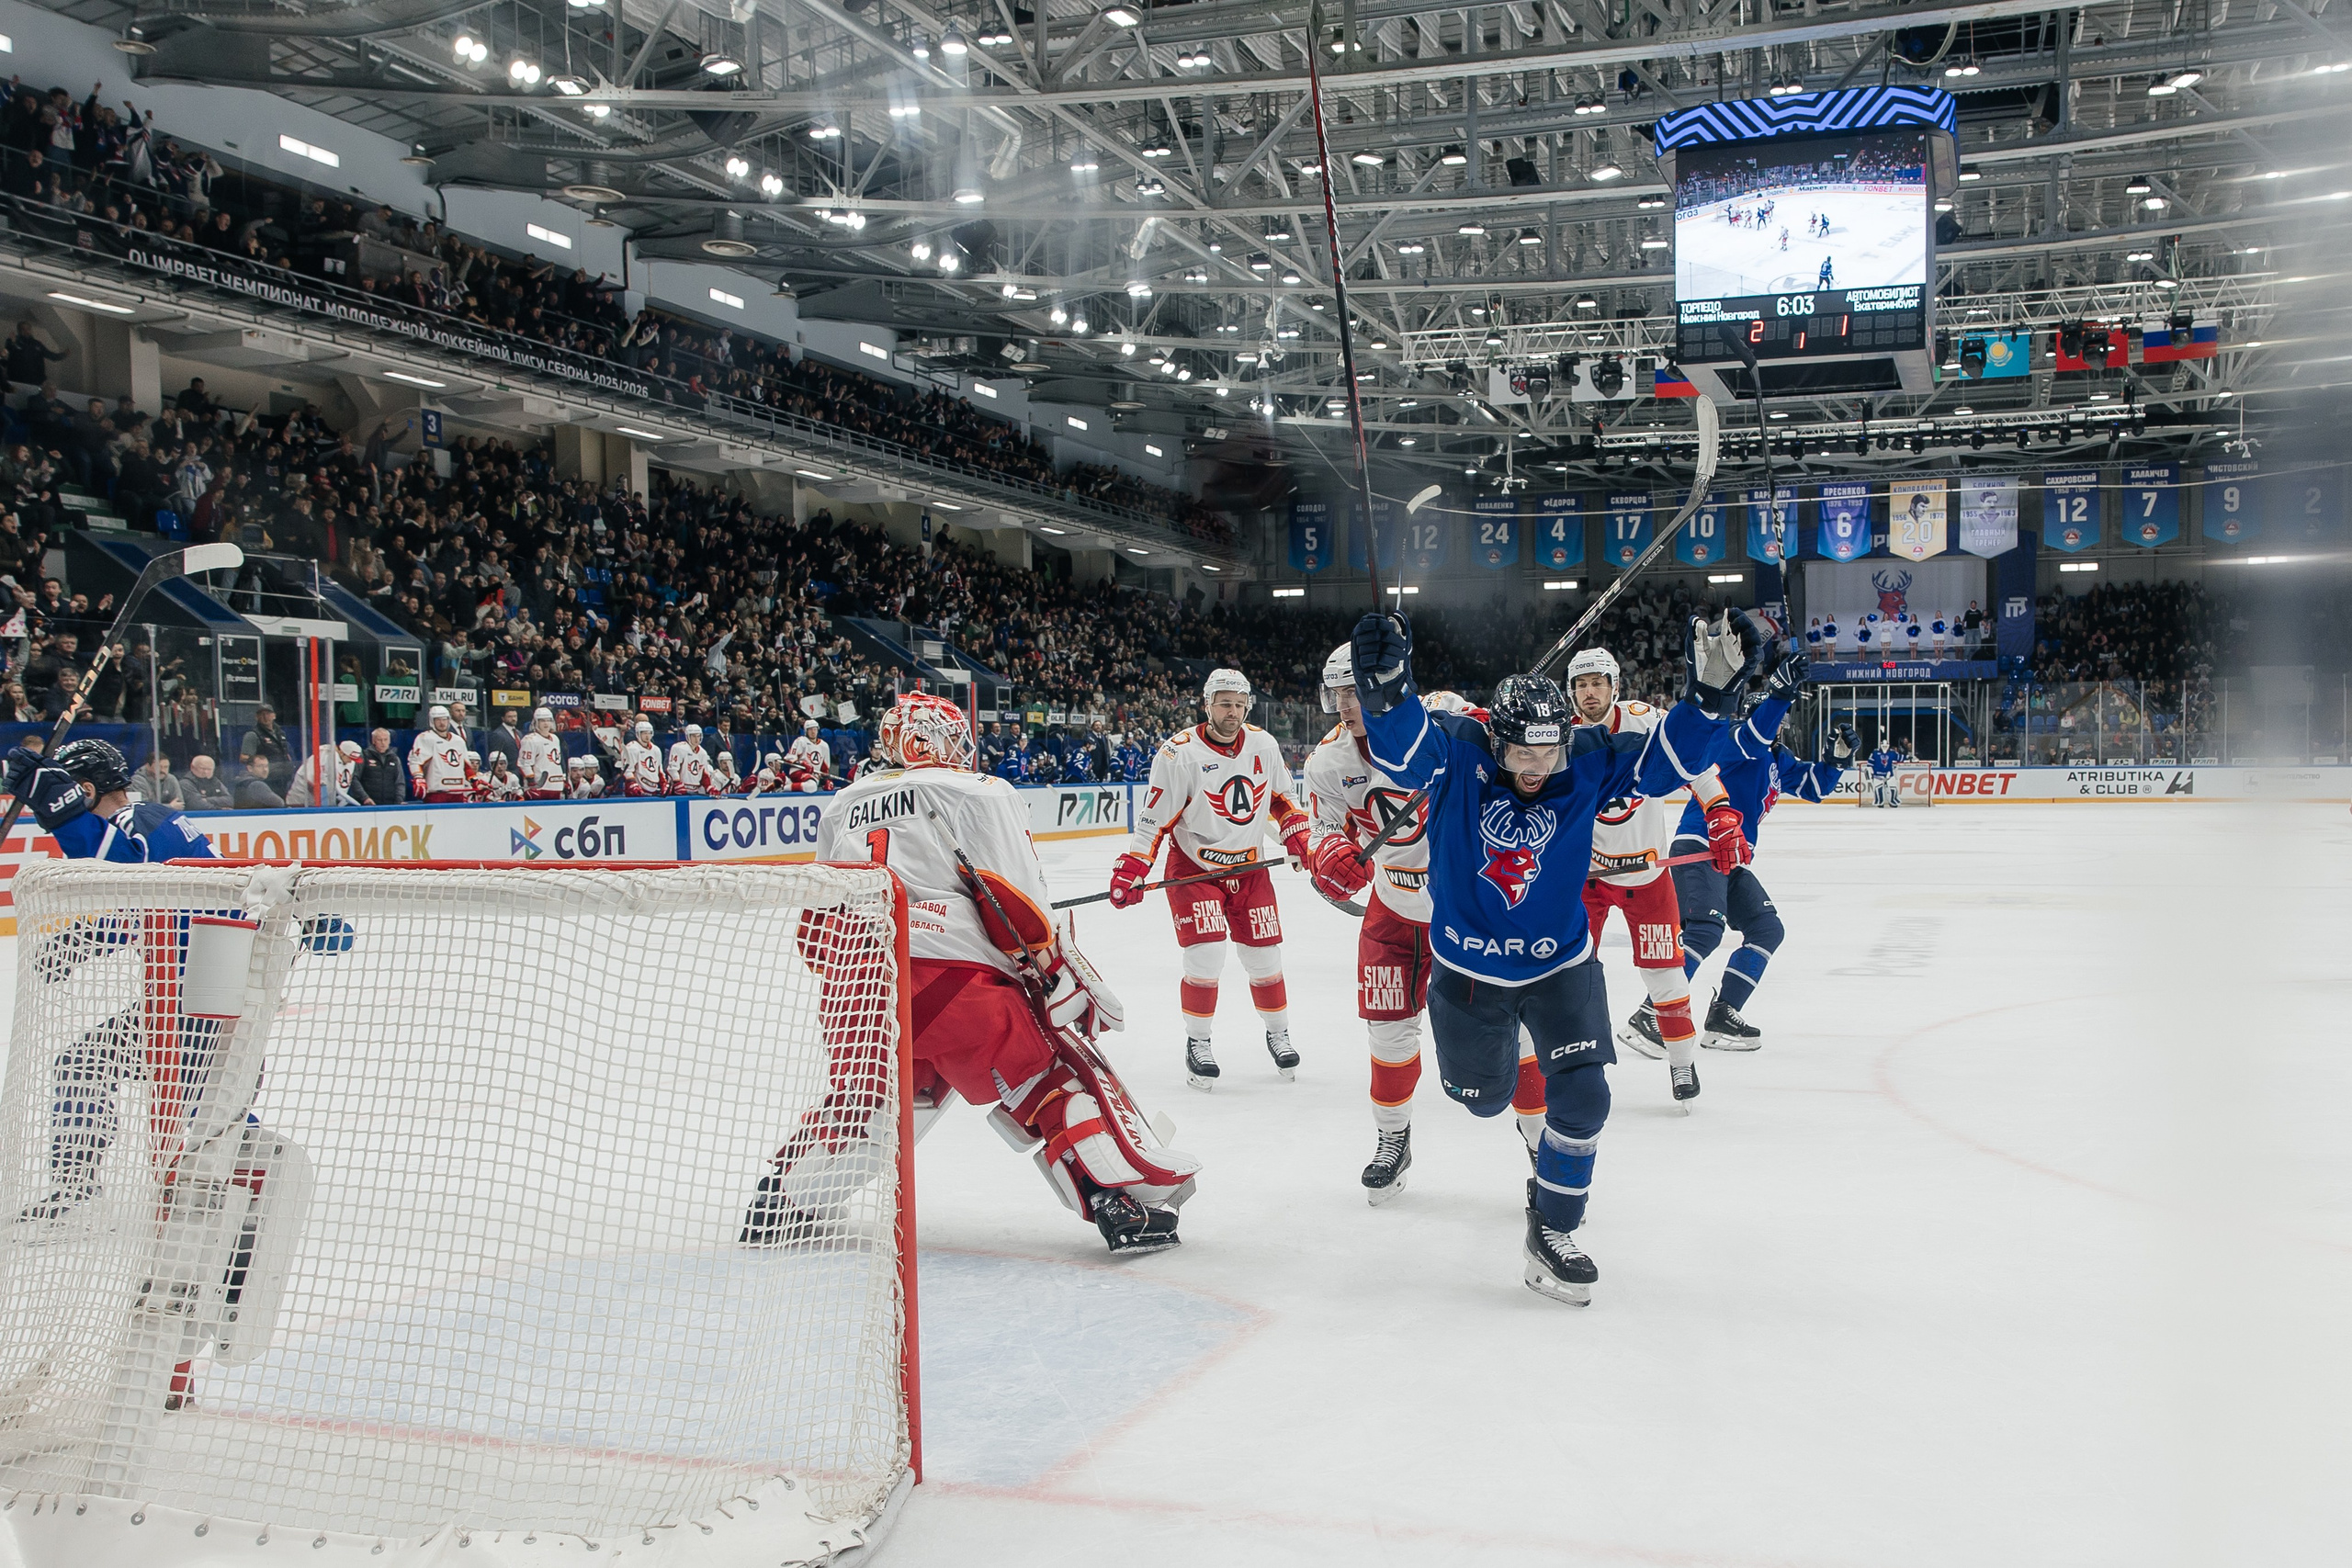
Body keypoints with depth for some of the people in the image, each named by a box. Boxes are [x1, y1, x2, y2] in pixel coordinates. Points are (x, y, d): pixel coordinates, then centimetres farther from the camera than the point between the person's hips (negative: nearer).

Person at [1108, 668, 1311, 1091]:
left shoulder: (1263, 745, -4)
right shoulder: (1179, 753, -18)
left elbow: (1282, 797, 14)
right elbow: (1153, 818, -14)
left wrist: (1299, 840, 4)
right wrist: (1130, 871, -21)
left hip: (1249, 868, 4)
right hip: (1194, 866, -4)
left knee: (1264, 956, 6)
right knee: (1205, 956, -14)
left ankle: (1278, 1033, 28)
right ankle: (1197, 1044, 5)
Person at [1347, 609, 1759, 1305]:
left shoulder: (1589, 760, -14)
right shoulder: (1456, 751, -21)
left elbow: (1667, 758, -18)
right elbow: (1404, 746, -41)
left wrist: (1710, 692, -34)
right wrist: (1386, 687, -62)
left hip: (1560, 964, 1)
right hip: (1468, 966, -1)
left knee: (1581, 1094, -10)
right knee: (1483, 1096, 18)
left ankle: (1552, 1232, 11)